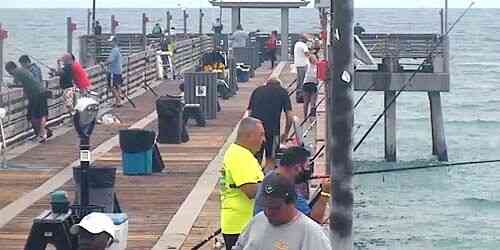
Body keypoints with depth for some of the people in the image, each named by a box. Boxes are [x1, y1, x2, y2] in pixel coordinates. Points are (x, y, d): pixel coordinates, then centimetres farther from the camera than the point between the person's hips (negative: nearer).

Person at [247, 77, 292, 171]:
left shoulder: (257, 90, 23)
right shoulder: (282, 91, 16)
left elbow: (249, 112, 18)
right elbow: (289, 117, 11)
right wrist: (285, 134, 22)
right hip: (272, 128, -3)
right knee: (270, 160, 8)